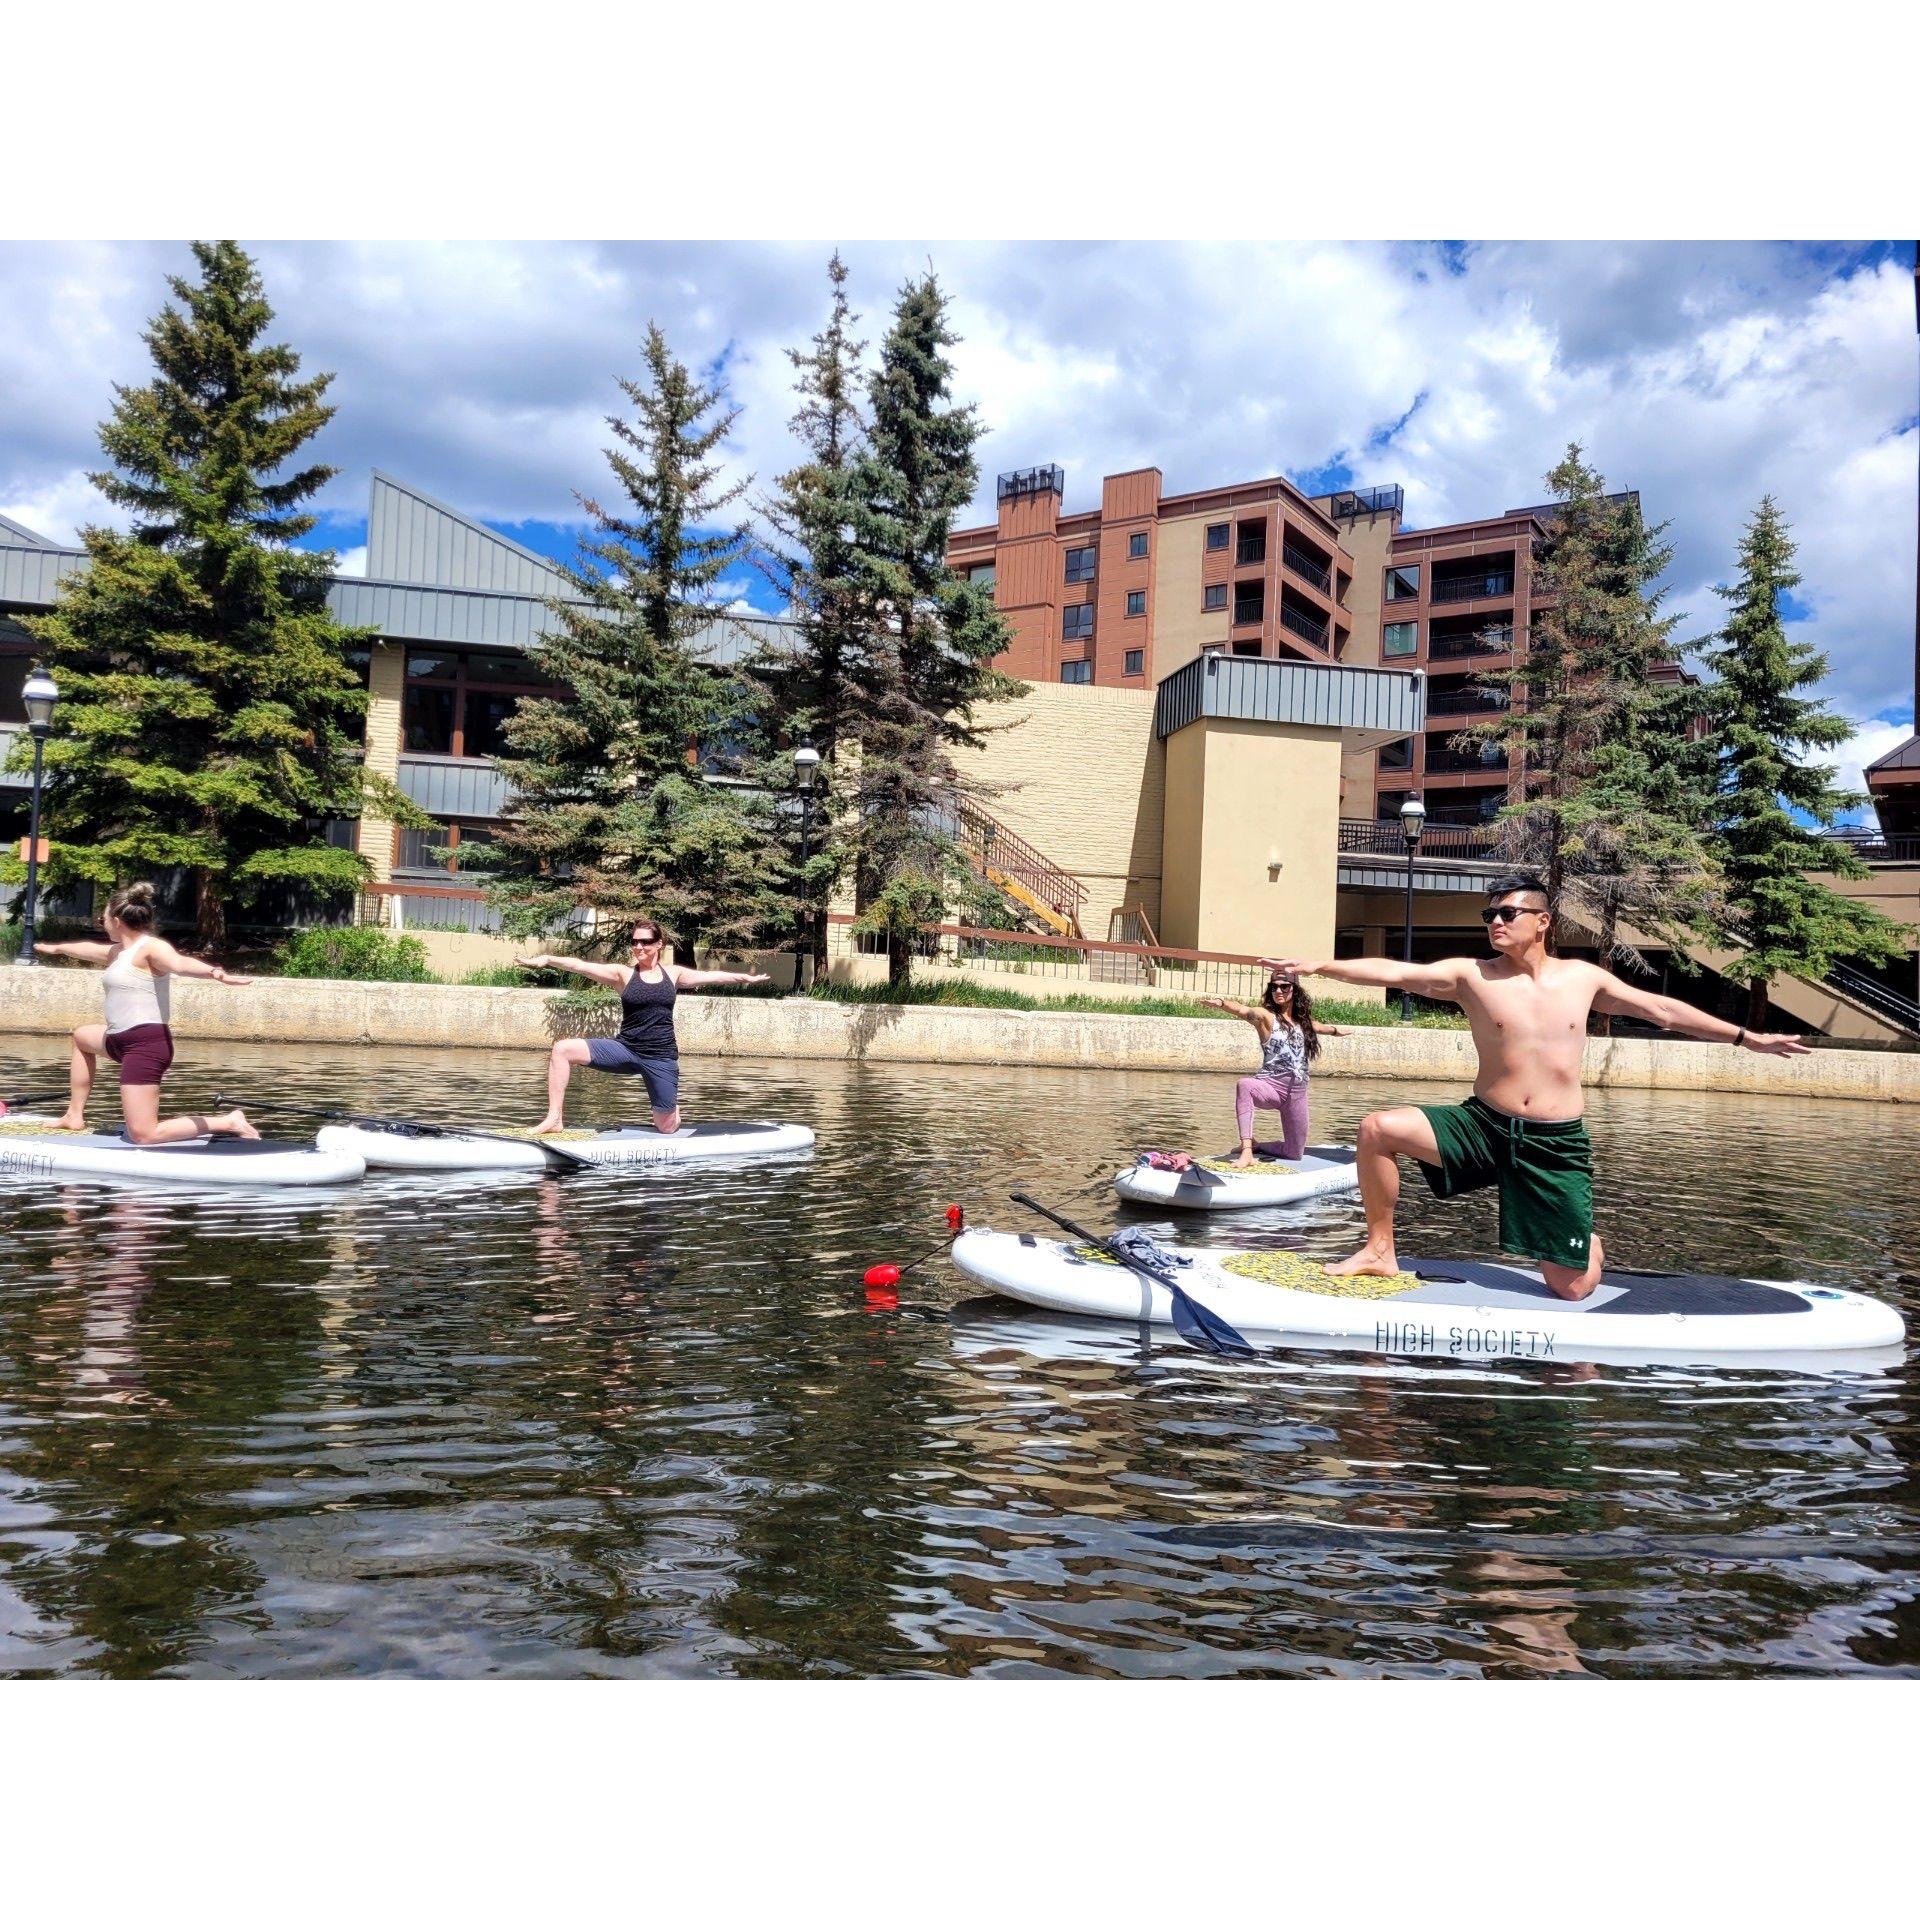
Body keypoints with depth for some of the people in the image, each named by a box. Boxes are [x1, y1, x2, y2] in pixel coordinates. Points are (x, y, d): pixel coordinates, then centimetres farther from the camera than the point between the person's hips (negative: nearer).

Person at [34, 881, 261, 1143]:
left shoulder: (150, 948, -14)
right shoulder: (120, 950, 16)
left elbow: (181, 963, -35)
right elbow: (87, 949, 37)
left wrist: (216, 973, -55)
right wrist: (55, 947, 56)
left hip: (146, 1043, -11)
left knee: (143, 1136, -17)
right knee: (81, 1037, 41)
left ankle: (228, 1121, -12)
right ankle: (75, 1117, 47)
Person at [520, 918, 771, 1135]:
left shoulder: (673, 974, 7)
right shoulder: (622, 974, 0)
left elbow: (710, 976, 13)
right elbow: (581, 966, -11)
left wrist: (746, 978, 14)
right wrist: (547, 959, -24)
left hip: (661, 1058, 0)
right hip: (626, 1050, 0)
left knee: (666, 1128, 4)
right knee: (562, 1049, -20)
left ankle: (673, 1108, 42)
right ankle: (555, 1118, -17)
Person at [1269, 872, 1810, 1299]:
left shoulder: (1583, 978, 5)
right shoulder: (1471, 976, -3)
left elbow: (1661, 1009, 15)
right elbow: (1395, 973, -14)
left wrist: (1745, 1036, 18)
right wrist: (1320, 966, -26)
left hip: (1557, 1143, 0)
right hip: (1484, 1126, 0)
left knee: (1570, 1288, -2)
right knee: (1378, 1129, -23)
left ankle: (1589, 1247, 38)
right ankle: (1381, 1251, -3)